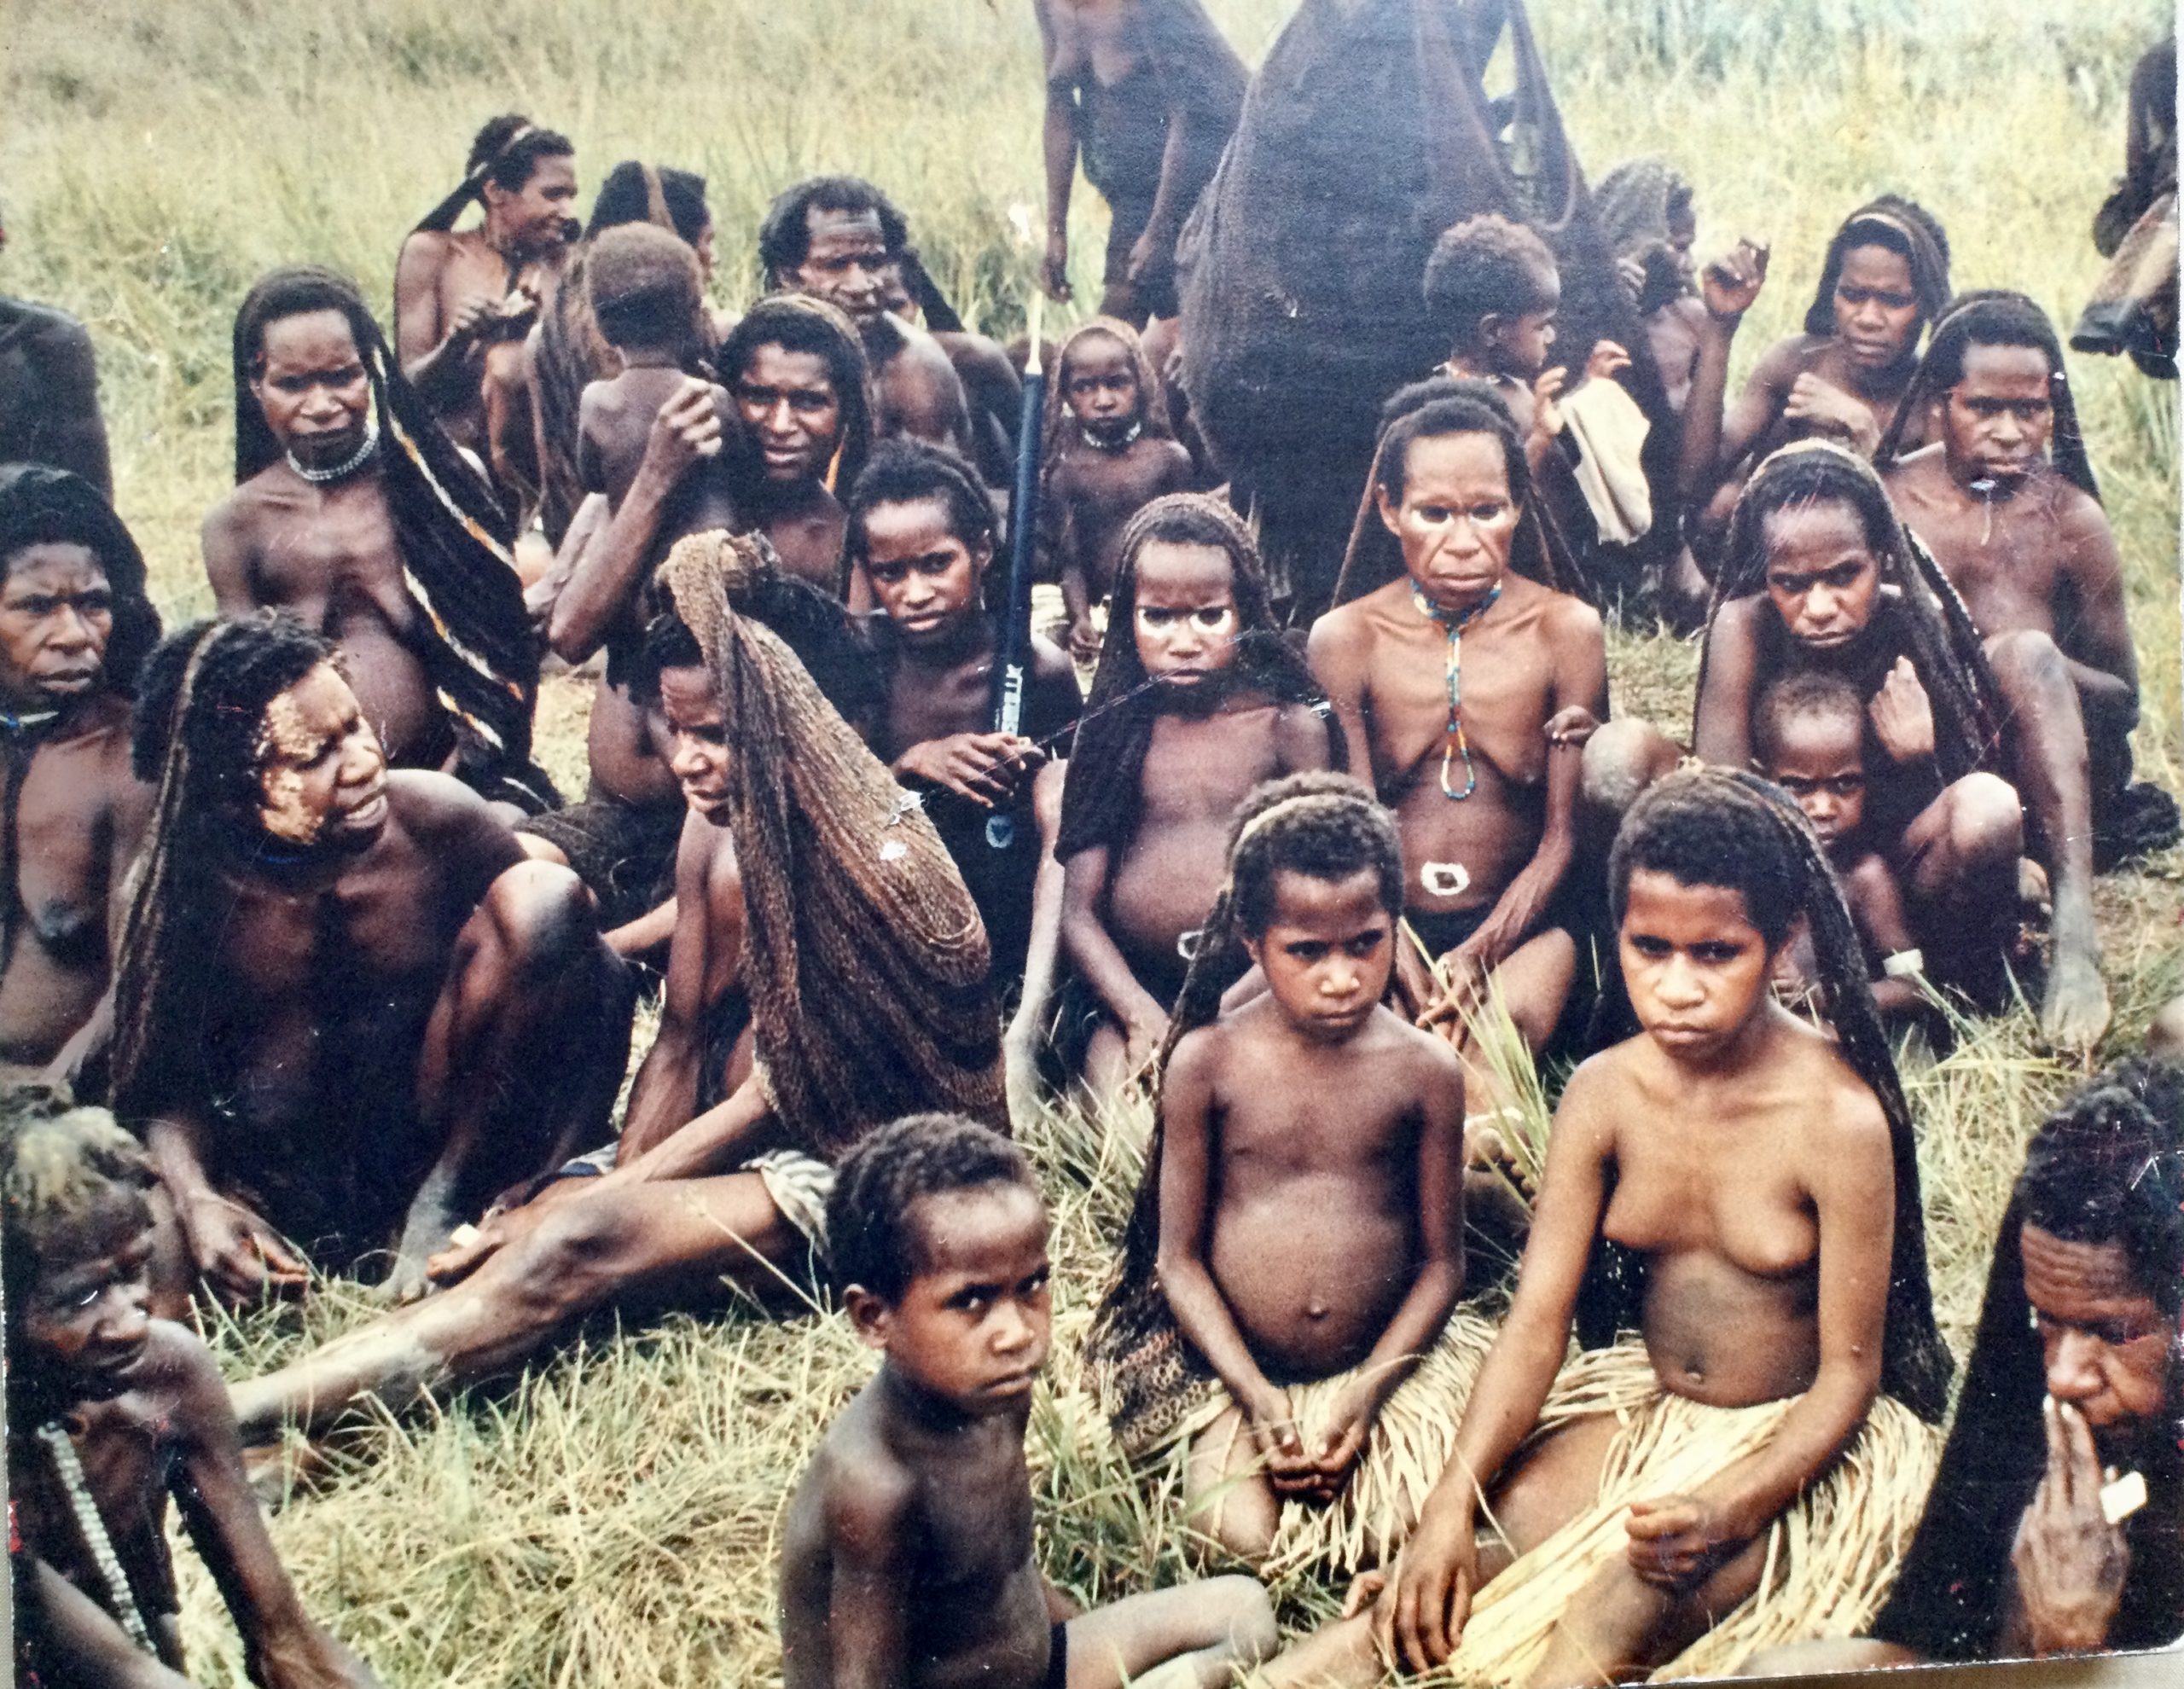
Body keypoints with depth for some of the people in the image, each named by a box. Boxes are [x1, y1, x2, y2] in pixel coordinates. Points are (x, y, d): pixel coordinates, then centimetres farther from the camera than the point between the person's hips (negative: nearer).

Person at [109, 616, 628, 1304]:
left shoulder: (435, 819, -16)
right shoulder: (174, 892, -14)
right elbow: (159, 1084, -5)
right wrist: (193, 1200, -26)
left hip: (457, 1133, 0)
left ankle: (447, 1205, -13)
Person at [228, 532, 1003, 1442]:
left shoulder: (871, 859, -20)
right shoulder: (724, 832, 5)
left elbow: (782, 1092, -17)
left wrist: (605, 1199, -18)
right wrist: (623, 1182, -2)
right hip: (804, 1136, 9)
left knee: (578, 1247, -27)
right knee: (549, 1218, -14)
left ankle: (245, 1412, -34)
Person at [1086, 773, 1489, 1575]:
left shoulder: (1424, 1071, -5)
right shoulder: (1207, 1064, -7)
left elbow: (1442, 1261, 0)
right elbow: (1179, 1257, -3)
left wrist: (1366, 1392, -13)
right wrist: (1258, 1398, -13)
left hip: (1386, 1360, 1)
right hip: (1233, 1368, -1)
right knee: (1242, 1537, -22)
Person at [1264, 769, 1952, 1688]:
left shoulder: (1840, 1119, -21)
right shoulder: (1604, 1093, -8)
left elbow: (1849, 1373, -15)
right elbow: (1537, 1317, -8)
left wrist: (1728, 1509, -32)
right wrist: (1453, 1500, -22)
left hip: (1795, 1440, -5)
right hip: (1644, 1407, 5)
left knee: (1640, 1587, -33)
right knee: (1477, 1552, -21)